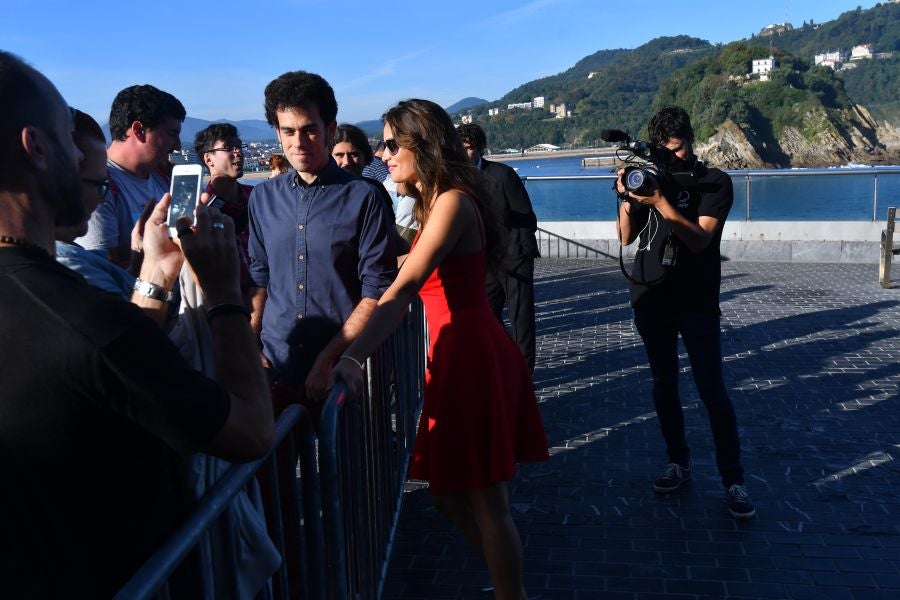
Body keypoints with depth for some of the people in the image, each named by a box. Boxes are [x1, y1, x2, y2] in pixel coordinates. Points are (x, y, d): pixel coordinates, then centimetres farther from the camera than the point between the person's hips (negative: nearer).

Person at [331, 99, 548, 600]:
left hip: (471, 355, -10)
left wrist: (353, 358, -38)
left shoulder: (453, 201, -16)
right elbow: (412, 279, 19)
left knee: (485, 502, 3)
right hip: (461, 352, 10)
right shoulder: (435, 204, 15)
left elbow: (405, 287, -30)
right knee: (452, 493, 17)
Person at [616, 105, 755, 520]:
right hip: (651, 300, 4)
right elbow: (626, 237, 6)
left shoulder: (715, 183, -4)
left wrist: (660, 201, -24)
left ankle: (734, 481, 1)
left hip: (696, 303, -4)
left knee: (712, 392, -6)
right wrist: (626, 199, -10)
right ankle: (678, 463, 22)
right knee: (664, 385, 10)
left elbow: (699, 239, -16)